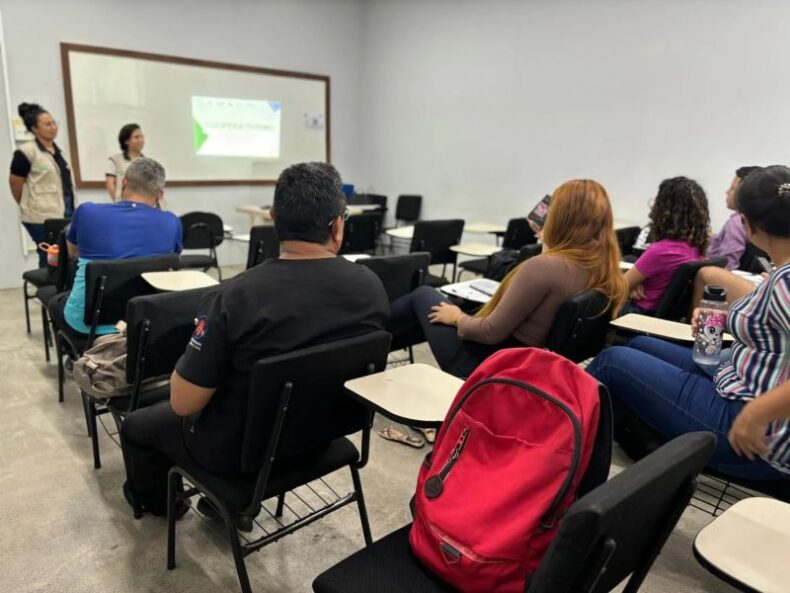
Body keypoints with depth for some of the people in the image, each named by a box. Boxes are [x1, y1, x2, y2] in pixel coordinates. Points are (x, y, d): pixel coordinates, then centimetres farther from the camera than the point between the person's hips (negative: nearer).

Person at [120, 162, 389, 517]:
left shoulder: (238, 296, -31)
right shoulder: (372, 288, -15)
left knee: (136, 424, 24)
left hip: (241, 449, -5)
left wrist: (200, 351, -1)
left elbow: (183, 403, -20)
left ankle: (154, 499, 52)